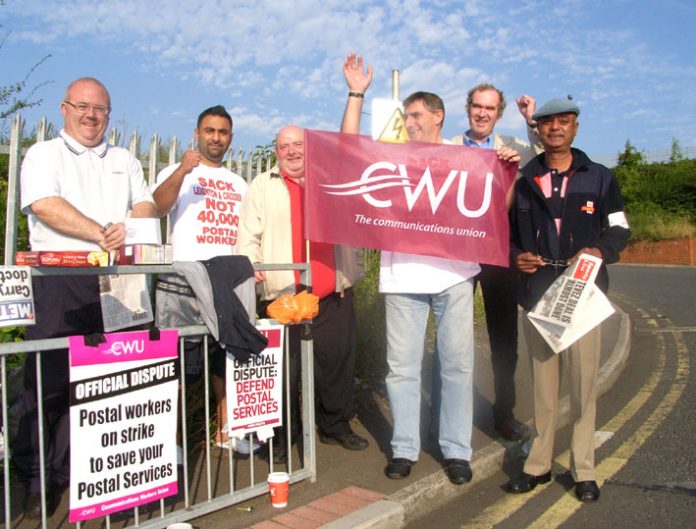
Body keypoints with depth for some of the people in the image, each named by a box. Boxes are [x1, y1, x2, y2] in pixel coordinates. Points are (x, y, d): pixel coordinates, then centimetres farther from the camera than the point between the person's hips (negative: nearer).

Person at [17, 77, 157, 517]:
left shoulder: (124, 160, 23)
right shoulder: (44, 154, 11)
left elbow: (147, 204, 11)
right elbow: (44, 205, -7)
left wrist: (129, 229, -11)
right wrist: (101, 234, -15)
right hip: (60, 279, -3)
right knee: (50, 377, -5)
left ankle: (71, 470, 13)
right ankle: (36, 477, 6)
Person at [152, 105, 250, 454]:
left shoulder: (239, 184, 21)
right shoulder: (176, 173, 6)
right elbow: (157, 206, -15)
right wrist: (182, 171, -29)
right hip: (182, 286, -4)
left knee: (227, 360, 10)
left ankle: (226, 431, 22)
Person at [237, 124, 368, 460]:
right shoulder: (263, 186, 9)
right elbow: (248, 235, 1)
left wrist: (354, 271, 11)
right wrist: (252, 264, -17)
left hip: (334, 296, 3)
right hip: (283, 297, -2)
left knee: (338, 362, 9)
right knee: (284, 368, 3)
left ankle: (335, 425, 26)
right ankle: (282, 434, 18)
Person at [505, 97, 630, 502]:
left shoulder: (600, 178, 9)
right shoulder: (524, 181, 12)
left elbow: (620, 230, 10)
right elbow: (511, 233, 17)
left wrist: (600, 251, -10)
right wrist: (517, 256, -3)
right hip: (537, 291, 1)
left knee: (584, 379, -2)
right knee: (542, 379, 6)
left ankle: (584, 470, 11)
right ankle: (539, 463, 18)